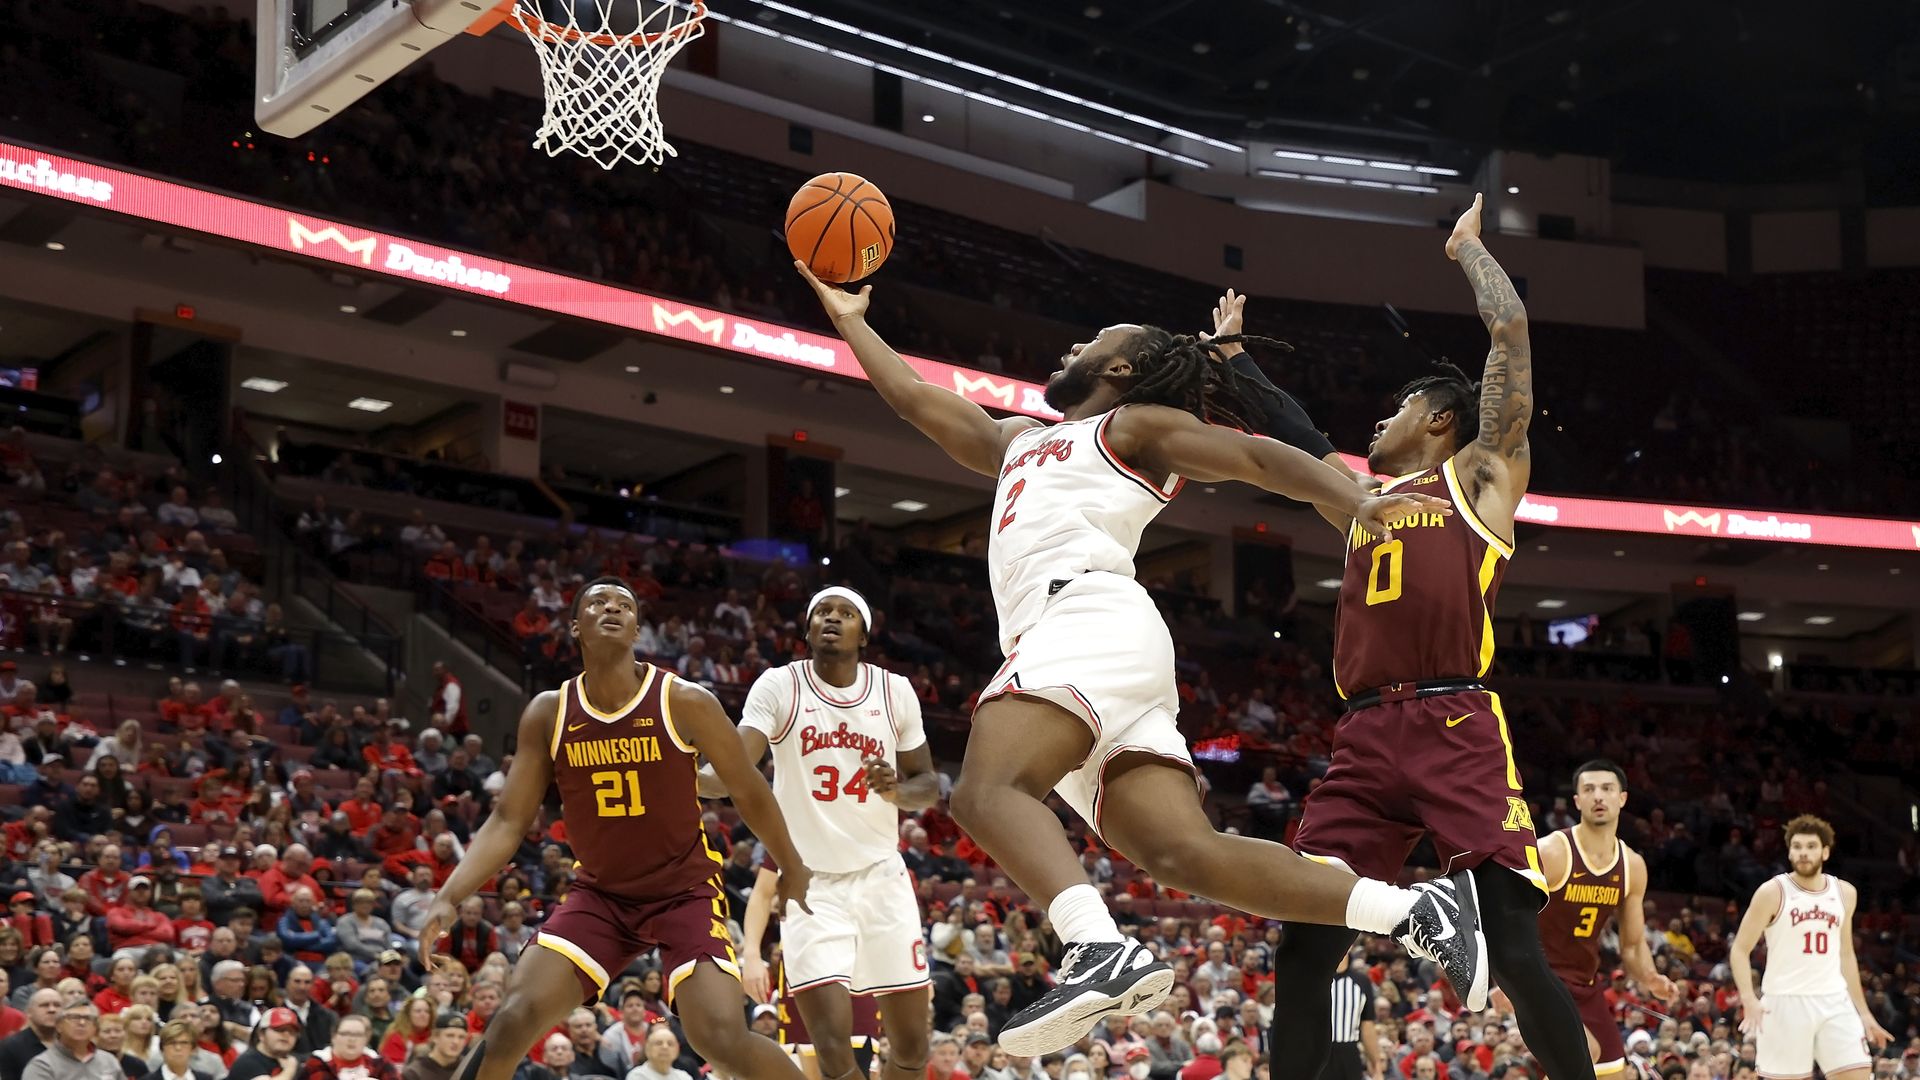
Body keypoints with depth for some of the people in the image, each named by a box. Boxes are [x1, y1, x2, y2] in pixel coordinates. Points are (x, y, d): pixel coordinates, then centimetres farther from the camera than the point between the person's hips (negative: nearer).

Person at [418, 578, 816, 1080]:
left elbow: (748, 792, -3)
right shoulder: (548, 714, -6)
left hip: (685, 891, -3)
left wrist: (792, 869, 8)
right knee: (515, 1018, -14)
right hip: (600, 894, 3)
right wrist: (449, 897, -16)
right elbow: (508, 819, -3)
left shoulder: (685, 703, -15)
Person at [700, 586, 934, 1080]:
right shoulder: (778, 686, -7)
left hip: (882, 877, 3)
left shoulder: (895, 691, 1)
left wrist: (897, 790, -13)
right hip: (811, 883, -3)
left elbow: (928, 785, 10)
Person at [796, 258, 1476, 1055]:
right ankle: (1410, 913, -17)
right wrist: (849, 320, 49)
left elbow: (1262, 457, 5)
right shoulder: (1019, 441, 39)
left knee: (986, 793, -29)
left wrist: (1359, 504, -11)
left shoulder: (1135, 425, 16)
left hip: (1089, 618, -7)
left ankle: (1104, 951, -48)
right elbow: (917, 401, 45)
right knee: (1188, 854, -12)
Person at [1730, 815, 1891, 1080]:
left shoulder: (1844, 892, 9)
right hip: (1785, 1001, -4)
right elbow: (1739, 950, -4)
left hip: (1834, 1002, 4)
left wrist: (1863, 1012, 16)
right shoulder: (1773, 892, -5)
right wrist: (1749, 999, -19)